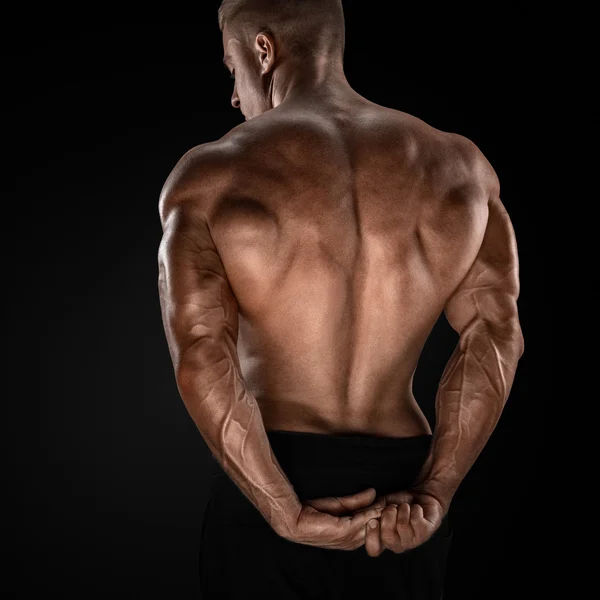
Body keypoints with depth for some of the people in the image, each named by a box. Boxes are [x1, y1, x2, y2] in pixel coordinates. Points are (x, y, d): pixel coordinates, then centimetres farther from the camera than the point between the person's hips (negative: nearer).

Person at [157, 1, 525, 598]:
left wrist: (287, 516, -15)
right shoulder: (458, 164, 3)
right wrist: (433, 493, -9)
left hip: (266, 499, -3)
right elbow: (494, 333, -6)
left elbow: (200, 354, -18)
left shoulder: (210, 175, -7)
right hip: (401, 478, 3)